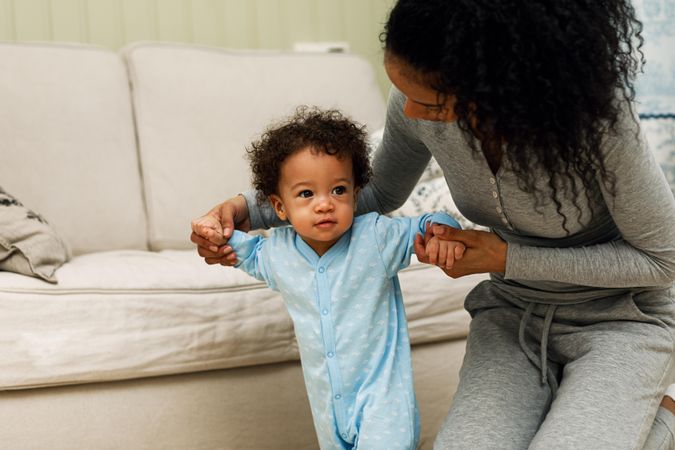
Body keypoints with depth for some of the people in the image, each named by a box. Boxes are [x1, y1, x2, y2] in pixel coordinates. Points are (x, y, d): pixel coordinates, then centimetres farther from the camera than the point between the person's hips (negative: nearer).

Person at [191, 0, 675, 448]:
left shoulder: (594, 109, -29)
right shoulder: (416, 102, -16)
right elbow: (382, 196, 6)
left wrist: (508, 259, -23)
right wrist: (251, 210, -5)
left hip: (618, 317, -3)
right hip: (512, 312, 4)